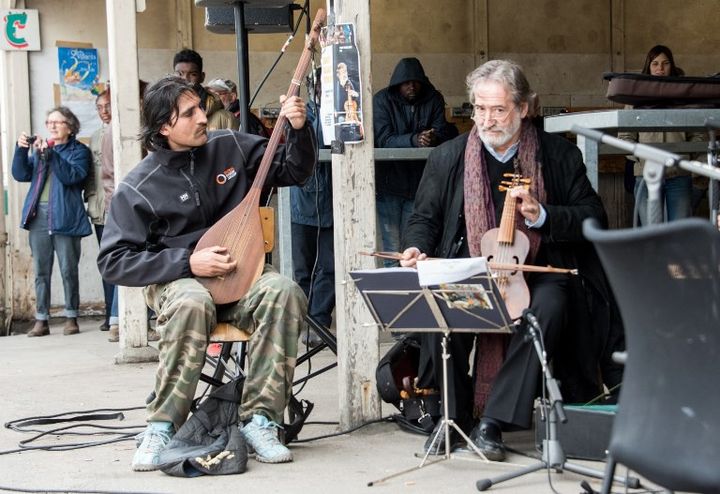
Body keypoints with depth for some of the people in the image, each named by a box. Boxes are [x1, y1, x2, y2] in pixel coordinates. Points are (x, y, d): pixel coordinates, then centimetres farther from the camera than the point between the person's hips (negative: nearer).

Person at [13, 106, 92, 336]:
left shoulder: (79, 151, 5)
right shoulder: (39, 148, 20)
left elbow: (72, 176, -14)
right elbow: (21, 174, 8)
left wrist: (49, 154, -20)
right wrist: (21, 150, -7)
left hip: (65, 217, -4)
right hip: (39, 216, 4)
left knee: (68, 270, -1)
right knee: (41, 272, 4)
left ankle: (71, 318, 7)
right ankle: (41, 320, 7)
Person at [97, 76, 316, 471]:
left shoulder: (231, 148, 4)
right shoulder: (139, 187, -7)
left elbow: (293, 171, 14)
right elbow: (113, 261, -9)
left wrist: (299, 129, -6)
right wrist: (187, 262, -17)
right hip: (178, 279, -3)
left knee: (283, 291, -31)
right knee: (192, 304, -40)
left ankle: (259, 419, -26)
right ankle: (162, 426, -26)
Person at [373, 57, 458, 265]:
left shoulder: (433, 99, 3)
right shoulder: (382, 100, -6)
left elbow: (442, 131, -7)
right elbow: (384, 139, -16)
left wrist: (433, 137, -32)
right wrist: (414, 139, -33)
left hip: (418, 183, 2)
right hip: (389, 183, -2)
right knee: (392, 251, -3)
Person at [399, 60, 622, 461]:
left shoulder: (558, 155, 4)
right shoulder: (448, 158, 8)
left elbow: (594, 217, 2)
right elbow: (425, 218, 16)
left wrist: (541, 215, -14)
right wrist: (418, 248, -7)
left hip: (538, 272, -1)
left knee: (548, 308, -35)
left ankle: (492, 422, -26)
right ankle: (455, 416, -11)